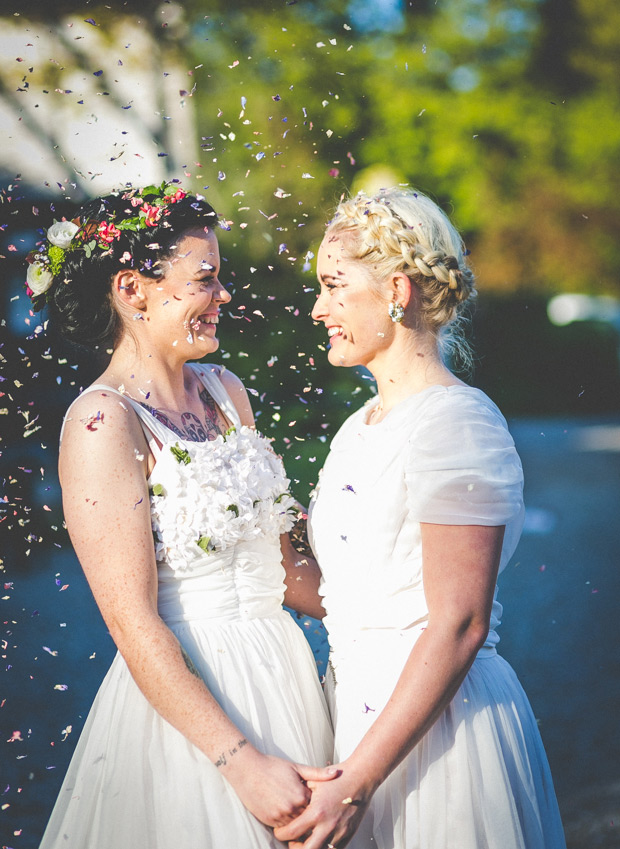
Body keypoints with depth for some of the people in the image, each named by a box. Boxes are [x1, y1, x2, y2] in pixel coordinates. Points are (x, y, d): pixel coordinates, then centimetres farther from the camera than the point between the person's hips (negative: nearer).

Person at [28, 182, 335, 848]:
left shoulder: (224, 391, 6)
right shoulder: (103, 422, -17)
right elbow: (133, 625, -20)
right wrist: (243, 763, -22)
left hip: (282, 675, 7)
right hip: (184, 697, -7)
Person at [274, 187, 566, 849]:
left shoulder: (455, 424, -17)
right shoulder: (362, 428, 11)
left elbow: (459, 625, -22)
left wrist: (356, 782, -23)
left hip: (436, 728, -8)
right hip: (361, 710, 8)